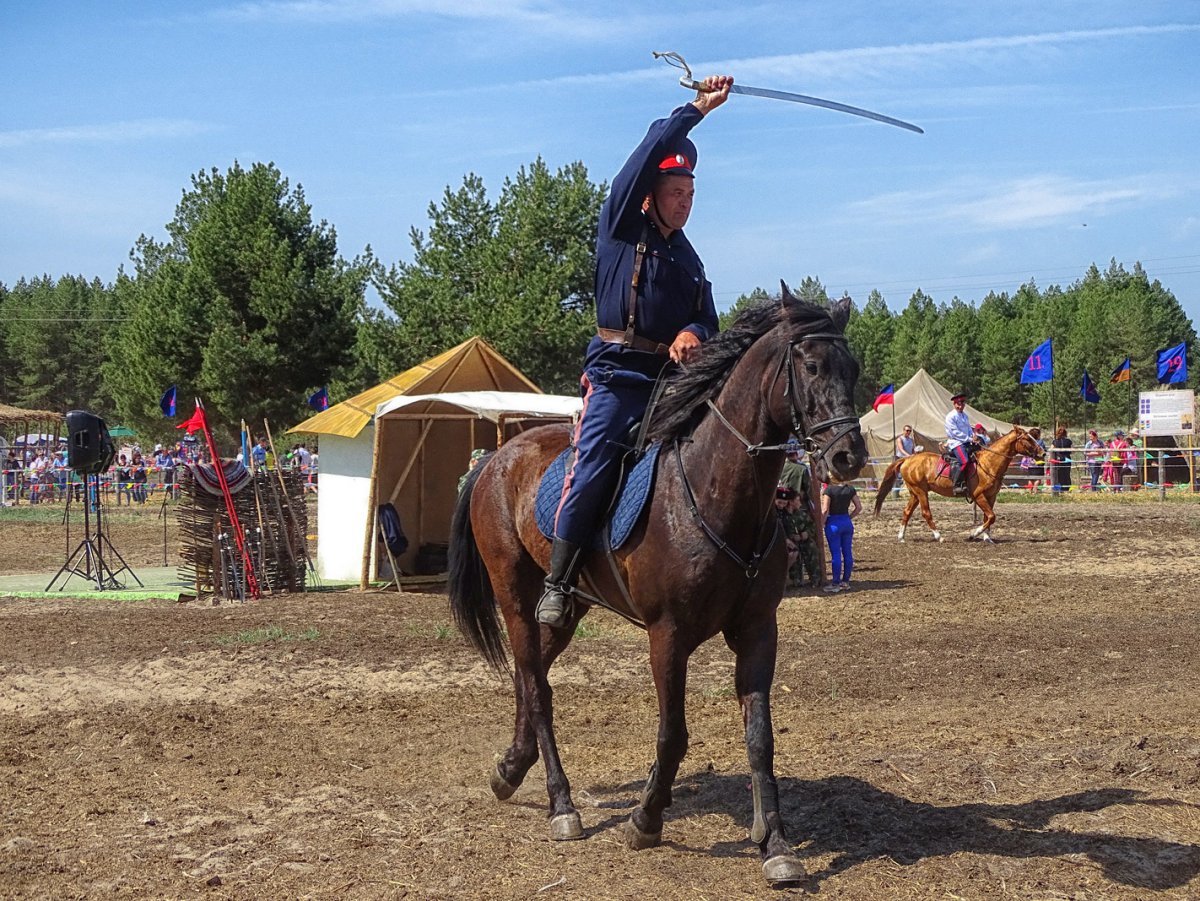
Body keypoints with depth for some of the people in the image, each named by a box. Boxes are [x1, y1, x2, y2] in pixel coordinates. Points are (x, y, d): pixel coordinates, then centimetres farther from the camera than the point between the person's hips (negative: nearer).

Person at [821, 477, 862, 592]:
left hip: (834, 523, -5)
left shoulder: (829, 489, -13)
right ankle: (846, 582, 17)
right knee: (847, 553, 9)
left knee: (836, 554, -1)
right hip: (847, 523, 5)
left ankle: (835, 583, 3)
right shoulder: (850, 489, 2)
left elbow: (825, 510, -17)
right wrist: (849, 517, 11)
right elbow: (859, 507, 4)